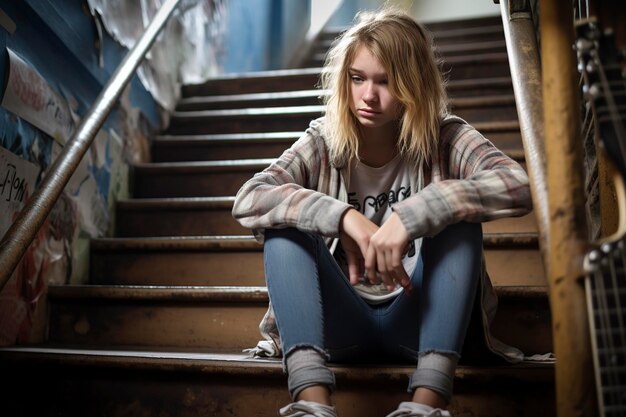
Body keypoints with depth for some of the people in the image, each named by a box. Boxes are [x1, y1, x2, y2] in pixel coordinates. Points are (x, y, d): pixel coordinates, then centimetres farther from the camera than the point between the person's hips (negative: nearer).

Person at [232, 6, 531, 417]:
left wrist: (410, 216, -36)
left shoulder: (446, 139, -6)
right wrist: (344, 217, -31)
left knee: (458, 219, -24)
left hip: (416, 321, -1)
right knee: (283, 223, -20)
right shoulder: (322, 144, -2)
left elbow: (517, 186, -26)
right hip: (339, 324, 2)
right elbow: (248, 200, -18)